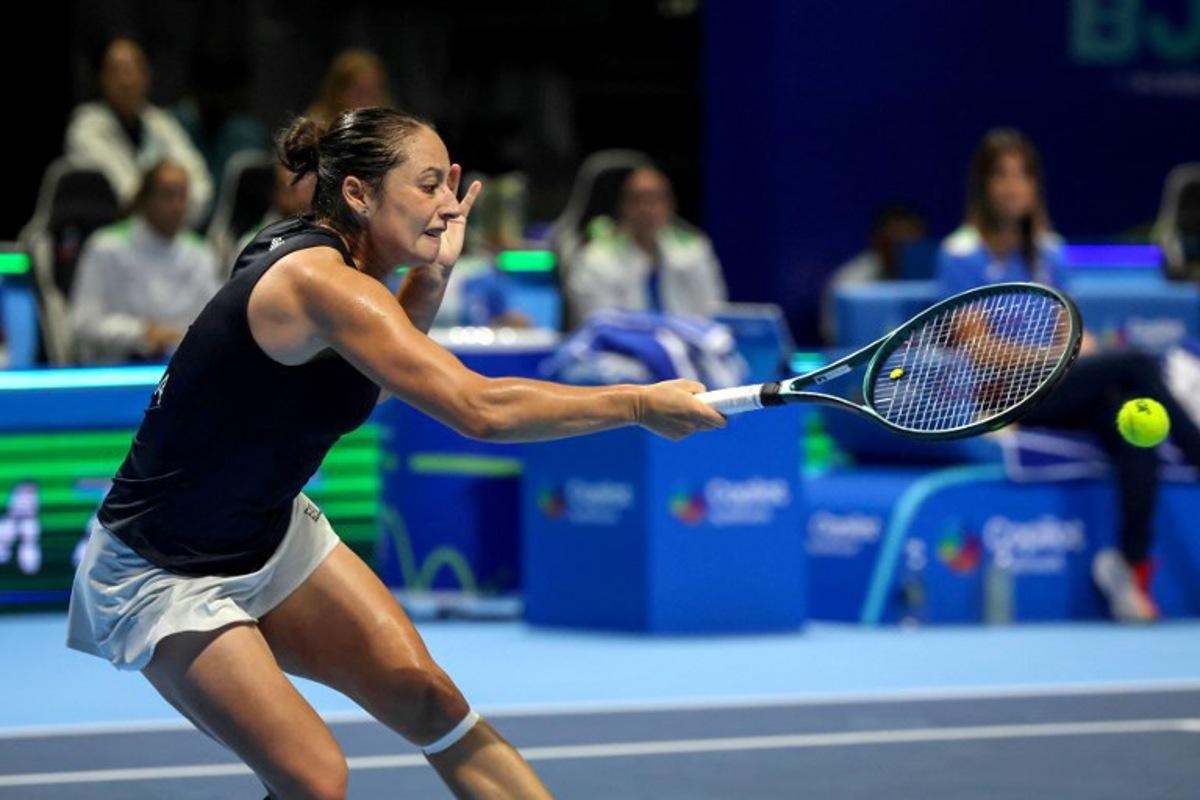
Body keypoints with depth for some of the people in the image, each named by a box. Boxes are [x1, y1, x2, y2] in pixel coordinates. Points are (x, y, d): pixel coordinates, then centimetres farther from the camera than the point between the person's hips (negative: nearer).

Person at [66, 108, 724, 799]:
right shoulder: (320, 280, -29)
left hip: (275, 535, 9)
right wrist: (639, 405, -29)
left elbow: (375, 378, 19)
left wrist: (433, 273, 4)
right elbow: (480, 409, -37)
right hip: (167, 578, -9)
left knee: (426, 697, -4)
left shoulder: (308, 249, -1)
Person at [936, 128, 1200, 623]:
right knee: (1136, 364, -26)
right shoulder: (962, 255, -1)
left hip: (1058, 389, 5)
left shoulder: (1048, 253, 16)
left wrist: (1076, 341, -5)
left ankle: (1134, 561, -36)